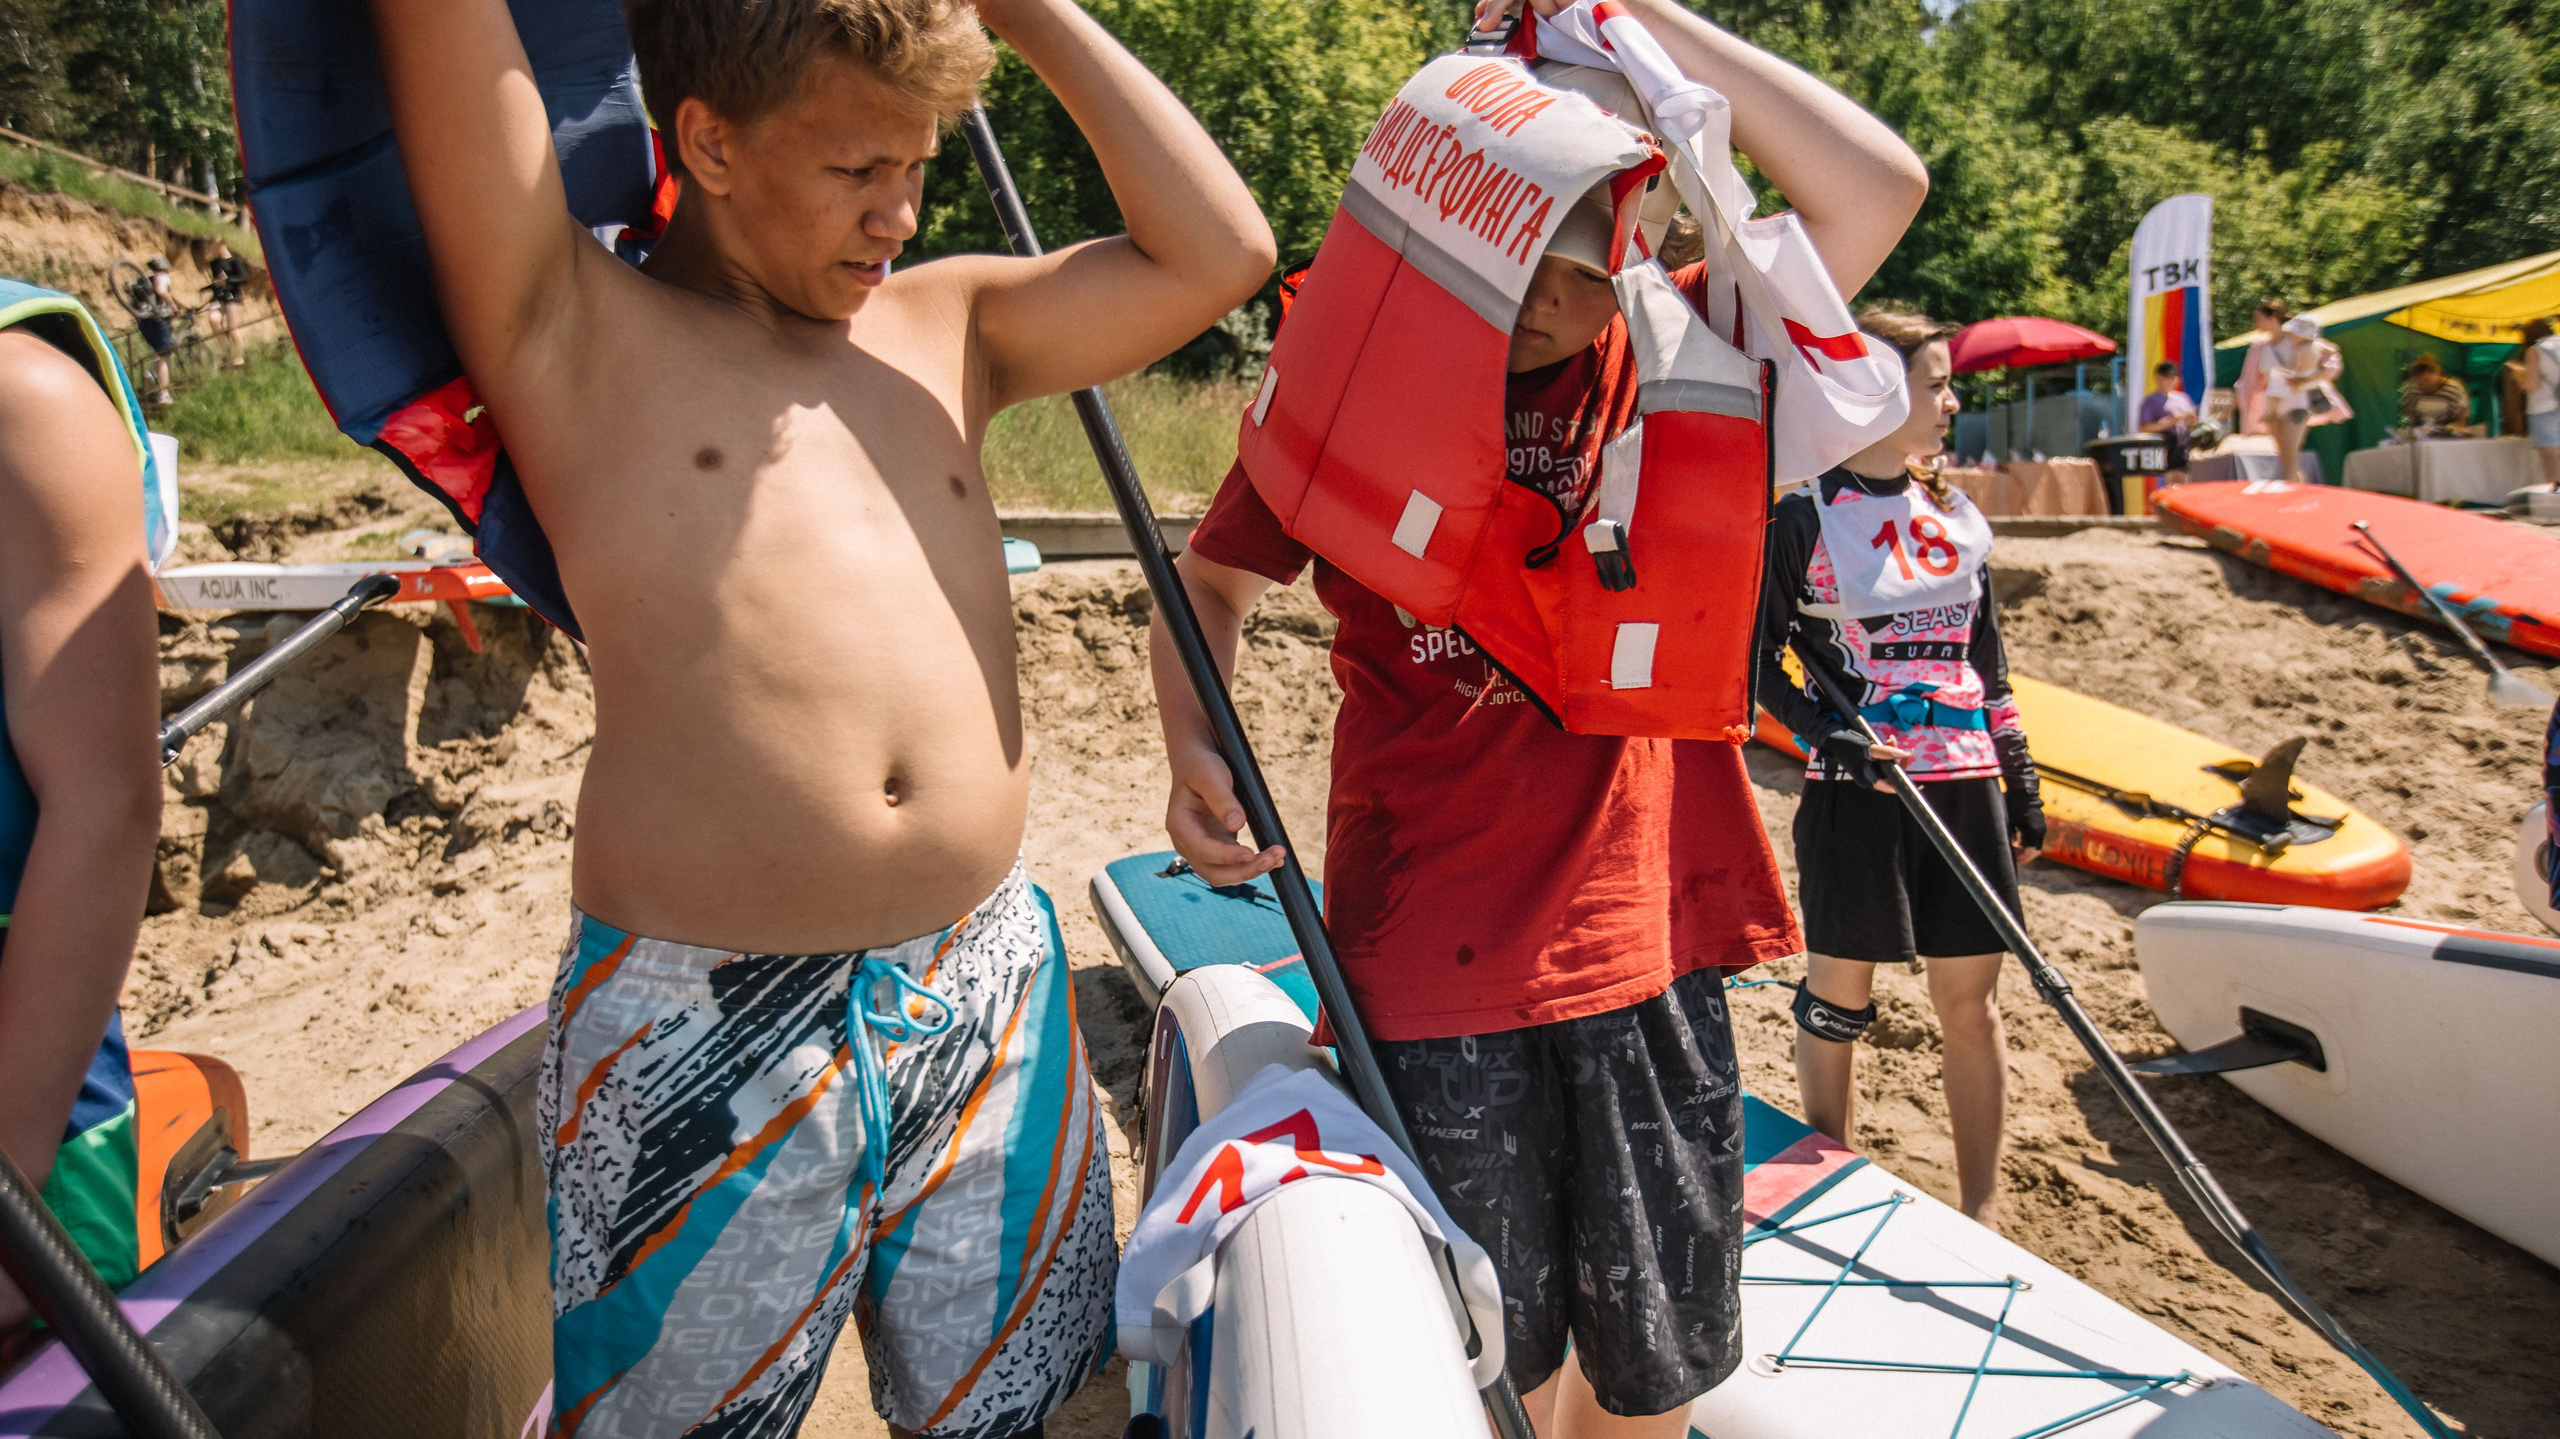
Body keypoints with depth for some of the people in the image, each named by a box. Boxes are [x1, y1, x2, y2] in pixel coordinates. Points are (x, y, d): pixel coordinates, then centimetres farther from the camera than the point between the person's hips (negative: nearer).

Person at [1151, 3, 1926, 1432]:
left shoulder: (1664, 364, 2)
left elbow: (1878, 184, -7)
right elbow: (1215, 579, 11)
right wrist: (1195, 748, -8)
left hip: (1641, 927, 2)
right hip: (1428, 940, -1)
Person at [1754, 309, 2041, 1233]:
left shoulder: (1960, 519, 11)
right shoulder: (1806, 520, -5)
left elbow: (1988, 665, 16)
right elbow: (1761, 664, -3)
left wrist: (2022, 783, 14)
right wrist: (1826, 732, -18)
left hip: (1964, 786, 5)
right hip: (1854, 790, -4)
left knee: (1971, 1001, 7)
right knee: (1837, 1000, 5)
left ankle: (1981, 1210, 20)